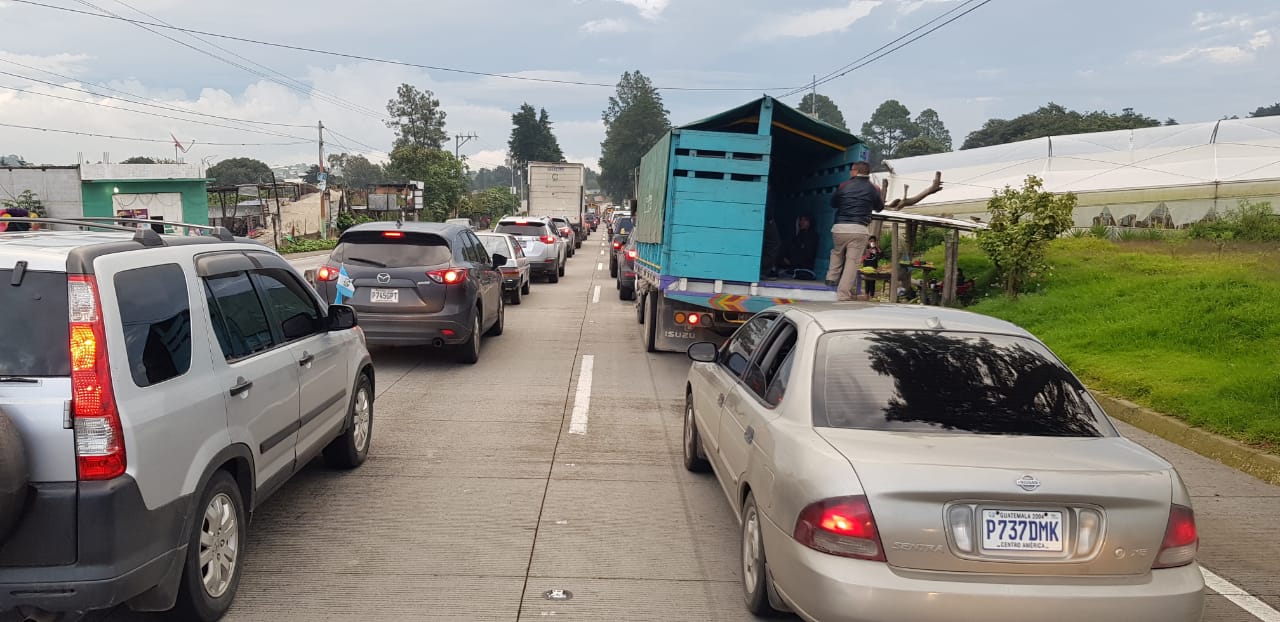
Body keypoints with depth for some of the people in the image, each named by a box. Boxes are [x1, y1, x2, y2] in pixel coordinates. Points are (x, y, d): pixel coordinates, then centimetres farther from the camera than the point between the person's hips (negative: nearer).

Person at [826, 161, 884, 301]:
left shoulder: (844, 186, 4)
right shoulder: (872, 188, 5)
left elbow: (833, 203, 18)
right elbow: (879, 207, 20)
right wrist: (878, 193, 34)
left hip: (840, 228, 1)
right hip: (859, 230, -1)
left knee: (837, 252, 29)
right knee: (852, 262, 0)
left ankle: (832, 277, 19)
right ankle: (843, 294, -3)